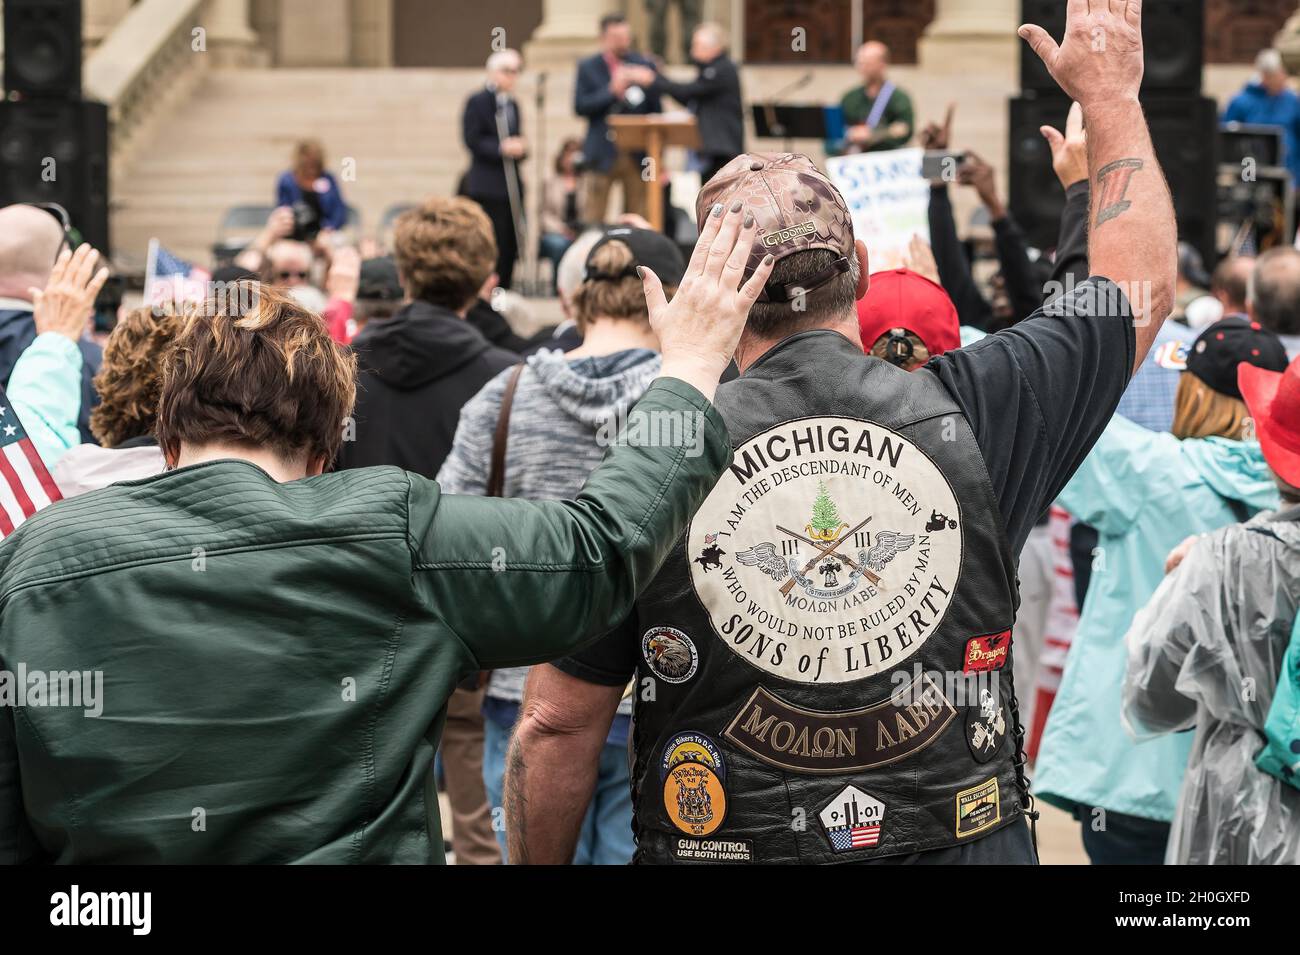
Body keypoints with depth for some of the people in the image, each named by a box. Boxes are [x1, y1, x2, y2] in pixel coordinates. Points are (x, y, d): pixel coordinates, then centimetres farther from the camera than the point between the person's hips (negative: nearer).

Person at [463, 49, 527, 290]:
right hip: (487, 186, -7)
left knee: (511, 244, 6)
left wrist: (519, 148, -3)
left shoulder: (512, 105, 17)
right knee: (492, 244, -10)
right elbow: (472, 141, -12)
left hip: (511, 183, 7)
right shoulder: (477, 102, -5)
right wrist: (501, 148, -23)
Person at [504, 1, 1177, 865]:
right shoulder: (972, 412, -7)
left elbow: (557, 727, -8)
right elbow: (1141, 283, 11)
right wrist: (1110, 93, 21)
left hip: (721, 844, -1)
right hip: (964, 842, 2)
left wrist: (536, 864, 7)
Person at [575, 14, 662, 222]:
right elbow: (580, 107, -5)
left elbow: (656, 110, 10)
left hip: (637, 153, 2)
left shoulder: (643, 66, 9)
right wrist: (611, 91, -16)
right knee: (594, 219, -2)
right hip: (603, 153, -2)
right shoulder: (588, 68, 5)